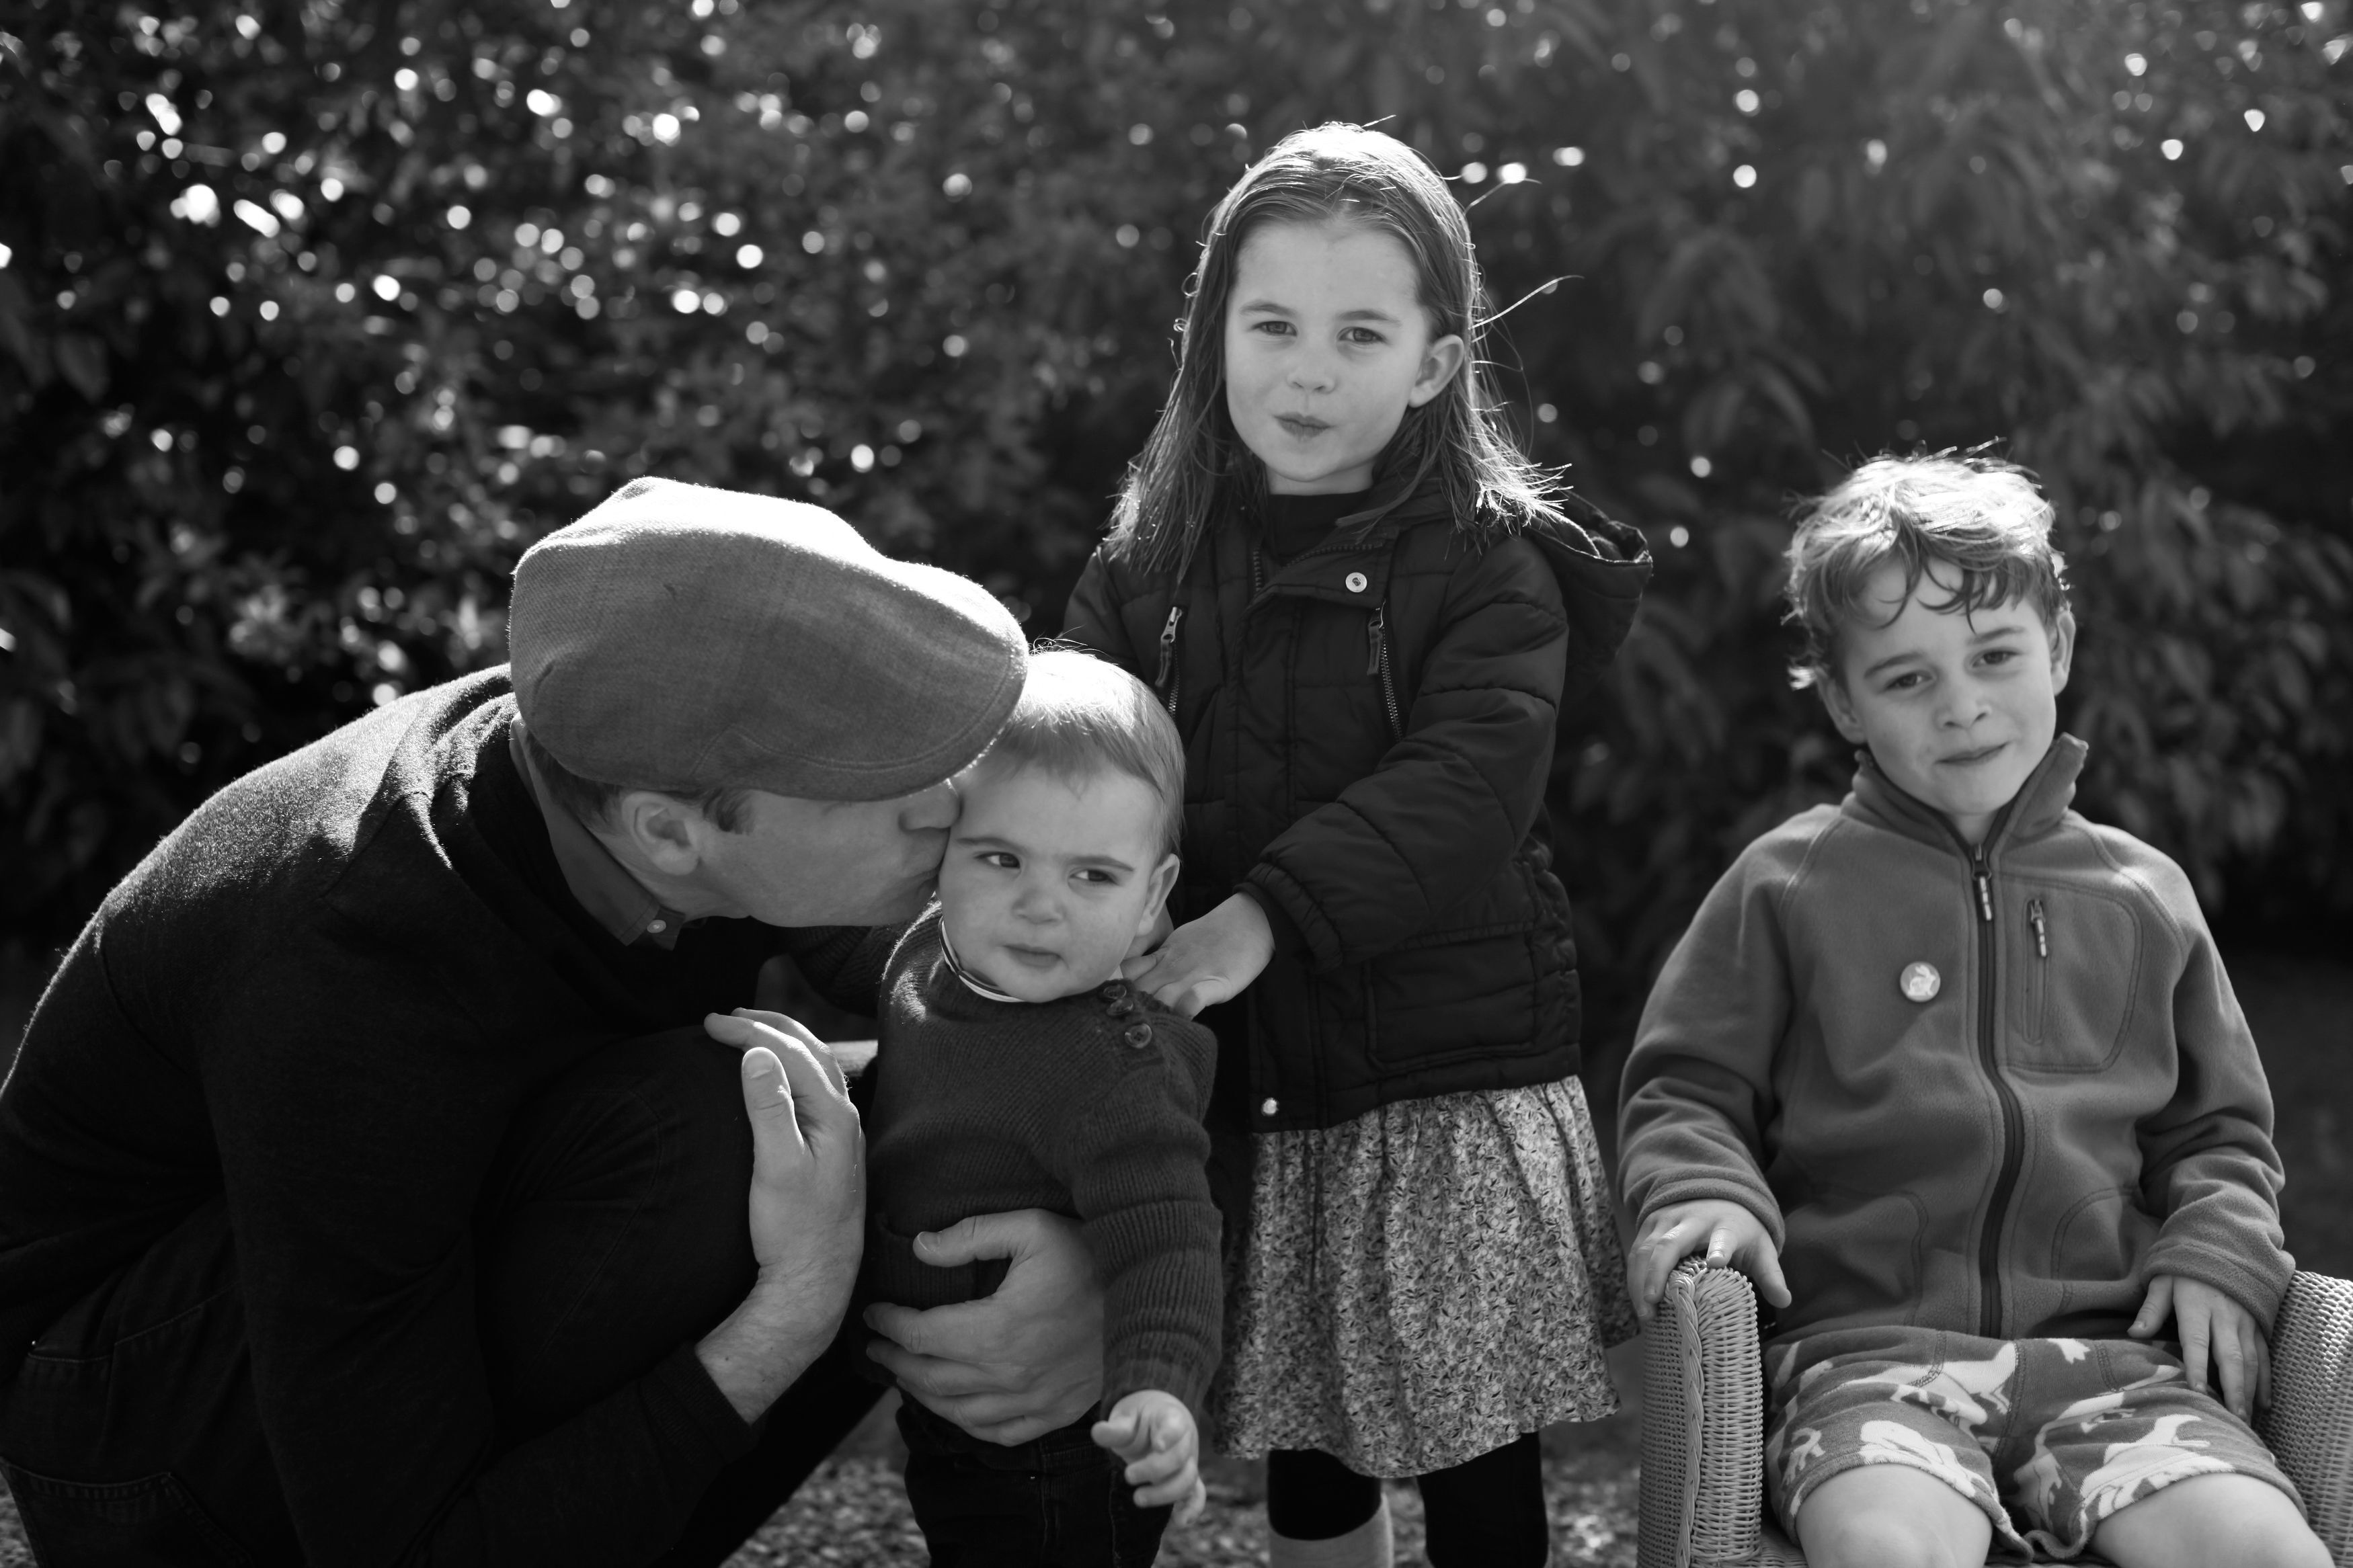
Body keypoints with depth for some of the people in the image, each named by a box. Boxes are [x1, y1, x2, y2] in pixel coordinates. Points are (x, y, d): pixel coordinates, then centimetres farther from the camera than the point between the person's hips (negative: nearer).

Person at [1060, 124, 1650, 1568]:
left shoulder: (1489, 567, -7)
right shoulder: (1147, 568, 6)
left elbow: (1466, 788, -20)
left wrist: (1267, 916, -32)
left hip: (1453, 1079, -3)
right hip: (1236, 1083, 4)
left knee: (1473, 1449, 5)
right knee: (1302, 1448, 17)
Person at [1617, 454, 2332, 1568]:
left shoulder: (2143, 896, 16)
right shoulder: (1789, 885, 8)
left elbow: (2218, 1129, 24)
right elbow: (1685, 1089, 12)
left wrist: (2221, 1247, 4)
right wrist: (1705, 1195, -9)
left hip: (2107, 1344, 3)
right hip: (1866, 1340, -3)